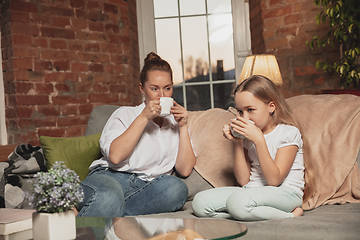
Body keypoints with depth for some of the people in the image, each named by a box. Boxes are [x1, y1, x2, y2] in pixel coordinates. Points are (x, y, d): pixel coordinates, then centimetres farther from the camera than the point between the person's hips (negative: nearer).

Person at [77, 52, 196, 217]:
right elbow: (115, 156, -7)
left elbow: (185, 170, 8)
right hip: (110, 177, -3)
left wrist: (183, 126, 4)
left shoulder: (175, 124, 23)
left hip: (147, 187, 3)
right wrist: (144, 117, -6)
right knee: (108, 197, -40)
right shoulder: (124, 114, 14)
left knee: (177, 188, -33)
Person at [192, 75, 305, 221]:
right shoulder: (247, 135, 10)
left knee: (237, 201, -36)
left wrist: (259, 139, -20)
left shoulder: (289, 132, -7)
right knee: (199, 202, -12)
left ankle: (289, 216, -15)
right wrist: (237, 143, -4)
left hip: (285, 193, -6)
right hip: (253, 191, 7)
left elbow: (274, 180, -16)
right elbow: (243, 181, 4)